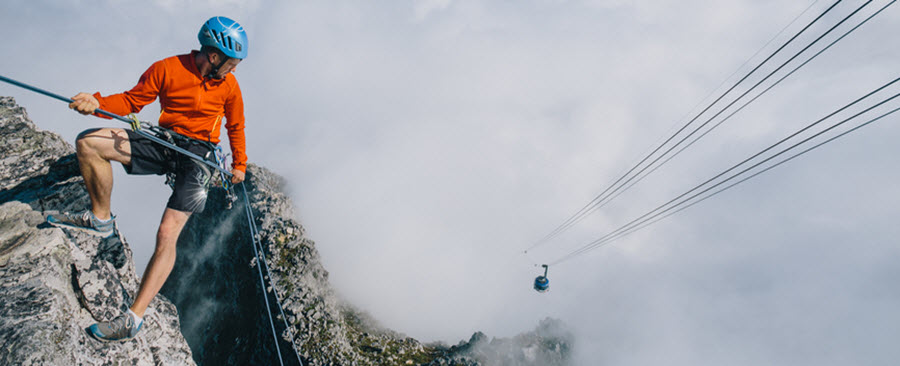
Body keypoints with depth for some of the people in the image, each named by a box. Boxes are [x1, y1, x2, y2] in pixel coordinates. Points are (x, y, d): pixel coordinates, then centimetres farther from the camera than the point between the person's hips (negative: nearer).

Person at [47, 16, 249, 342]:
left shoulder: (228, 85, -2)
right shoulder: (167, 69, -5)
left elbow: (236, 126, 11)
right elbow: (132, 100, 1)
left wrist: (239, 164, 16)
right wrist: (97, 104, -20)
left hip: (198, 155, -3)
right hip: (163, 143, 3)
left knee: (167, 235, -16)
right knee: (87, 143, -16)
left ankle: (134, 319, -11)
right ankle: (100, 219, 5)